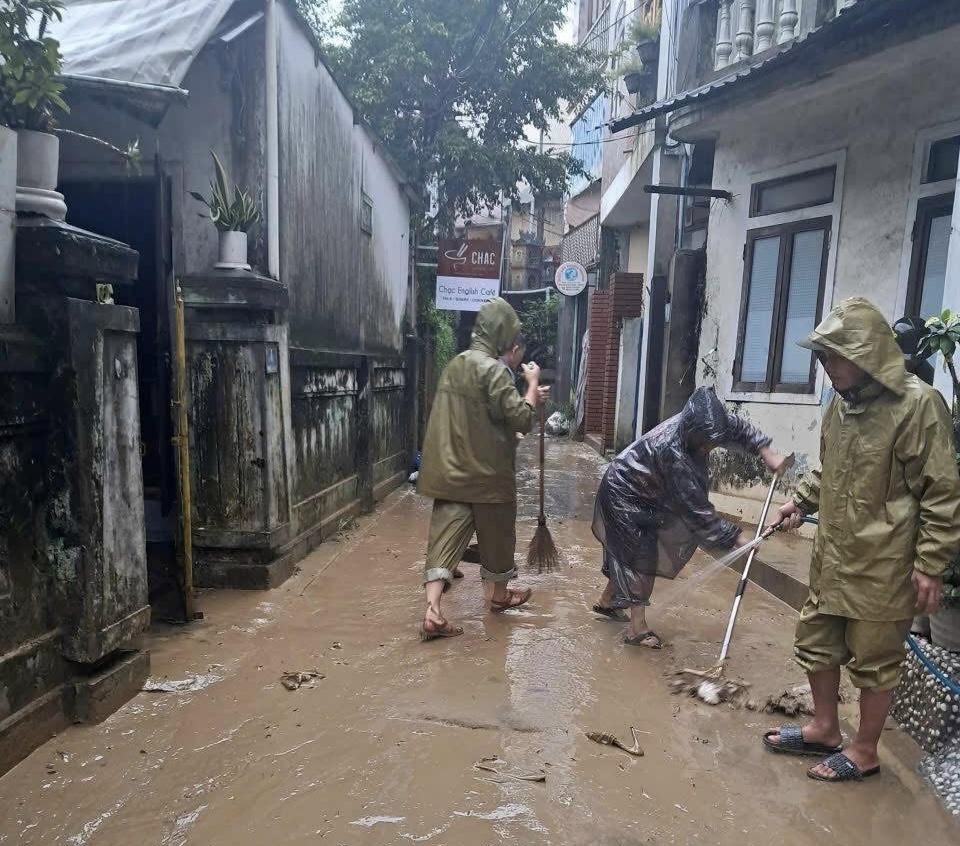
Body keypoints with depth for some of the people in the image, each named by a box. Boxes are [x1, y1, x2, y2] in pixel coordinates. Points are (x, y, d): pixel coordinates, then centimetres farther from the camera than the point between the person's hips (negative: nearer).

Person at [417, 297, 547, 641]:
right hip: (486, 472, -6)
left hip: (451, 471, 7)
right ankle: (501, 595, 35)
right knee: (497, 535, 15)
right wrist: (532, 383, -6)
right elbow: (521, 419, -19)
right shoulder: (493, 369, -17)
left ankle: (432, 610, -7)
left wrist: (528, 395, 19)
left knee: (445, 536, 2)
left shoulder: (456, 365, 11)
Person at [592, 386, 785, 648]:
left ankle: (607, 601, 37)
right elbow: (696, 507, -31)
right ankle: (637, 629, 1)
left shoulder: (698, 426, -15)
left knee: (627, 552, 19)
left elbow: (737, 427, 6)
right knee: (642, 556, -7)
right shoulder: (671, 451, -37)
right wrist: (735, 536, -25)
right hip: (624, 496, -9)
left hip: (644, 497, 9)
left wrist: (765, 451, -5)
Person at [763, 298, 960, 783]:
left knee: (874, 662, 10)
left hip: (883, 566, -8)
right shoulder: (841, 403, 6)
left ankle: (865, 752, 30)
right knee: (816, 643, 19)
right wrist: (800, 502, 7)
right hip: (832, 558, 8)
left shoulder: (917, 404, -17)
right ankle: (824, 729, 39)